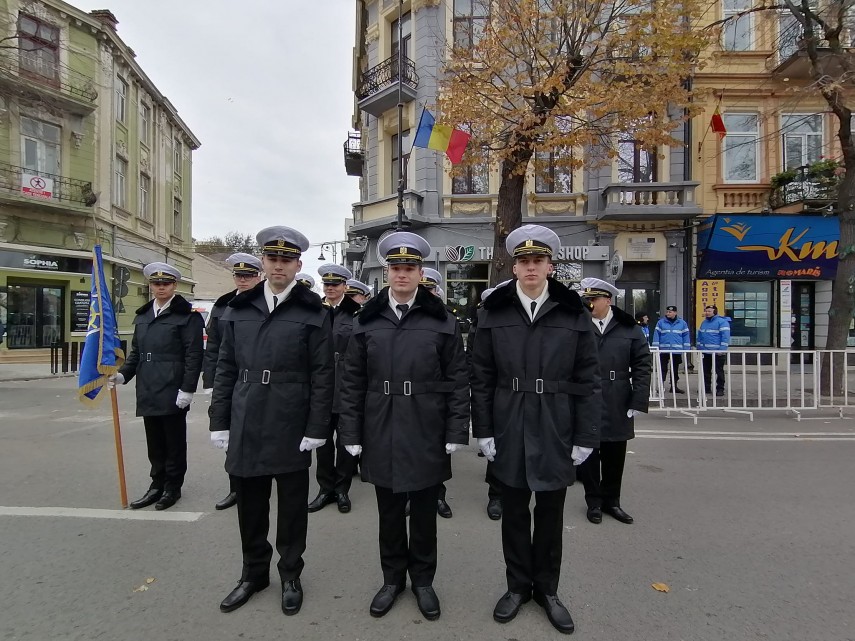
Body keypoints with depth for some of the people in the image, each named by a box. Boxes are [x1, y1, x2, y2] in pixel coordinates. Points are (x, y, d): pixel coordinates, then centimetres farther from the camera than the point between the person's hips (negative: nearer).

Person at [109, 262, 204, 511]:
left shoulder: (186, 316, -6)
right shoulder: (142, 316, 15)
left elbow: (194, 355, -11)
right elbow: (136, 352, 19)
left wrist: (187, 389, -15)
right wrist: (123, 374, 3)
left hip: (173, 392, -6)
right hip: (148, 392, 6)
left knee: (174, 442, 6)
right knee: (154, 442, 14)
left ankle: (173, 487, 19)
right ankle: (157, 484, 27)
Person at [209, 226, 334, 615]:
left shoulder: (314, 313, -4)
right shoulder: (238, 310, 7)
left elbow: (322, 376, -7)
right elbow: (226, 370, 9)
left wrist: (317, 429, -10)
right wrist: (219, 421, 5)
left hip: (291, 430, -3)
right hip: (246, 428, 3)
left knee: (292, 506, 12)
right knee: (250, 505, 17)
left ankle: (290, 576, 33)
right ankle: (254, 572, 38)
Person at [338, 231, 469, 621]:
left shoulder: (443, 321, -3)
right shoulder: (366, 321, 2)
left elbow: (458, 381, -3)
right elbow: (352, 381, 3)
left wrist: (456, 433, -7)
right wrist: (351, 433, 0)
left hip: (426, 435, -1)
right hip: (381, 435, 2)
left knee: (424, 512, 14)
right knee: (389, 512, 16)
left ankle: (423, 580, 35)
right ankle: (393, 578, 37)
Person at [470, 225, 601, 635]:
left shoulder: (573, 313, -3)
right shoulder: (494, 312, -2)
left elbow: (588, 380, -1)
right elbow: (481, 377, 0)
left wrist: (586, 437, -4)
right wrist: (483, 430, -3)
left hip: (556, 432, 0)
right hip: (510, 431, 0)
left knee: (550, 514, 15)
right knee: (514, 512, 15)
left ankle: (547, 589, 35)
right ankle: (518, 585, 35)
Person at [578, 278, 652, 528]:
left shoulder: (629, 329, 1)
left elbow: (642, 366, 1)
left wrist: (638, 401, -5)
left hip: (617, 406, 2)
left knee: (614, 456, 14)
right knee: (589, 454, 10)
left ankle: (611, 500, 33)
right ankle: (594, 501, 27)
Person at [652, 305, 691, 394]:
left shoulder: (682, 323, 5)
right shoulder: (661, 322, 1)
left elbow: (686, 336, 5)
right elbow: (656, 335, -2)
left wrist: (686, 349, -1)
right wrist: (656, 348, -8)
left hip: (677, 350, 2)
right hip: (664, 350, -2)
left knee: (675, 369, 11)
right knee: (663, 369, 0)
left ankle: (674, 386, 20)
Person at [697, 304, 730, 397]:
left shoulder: (722, 322, -8)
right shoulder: (704, 322, 15)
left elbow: (725, 337, -15)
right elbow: (700, 336, 19)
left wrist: (722, 350, -21)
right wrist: (699, 348, 12)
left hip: (717, 352, -7)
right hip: (705, 352, 7)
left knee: (719, 371, 1)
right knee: (706, 371, 12)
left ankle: (720, 389, 7)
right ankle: (706, 388, 21)